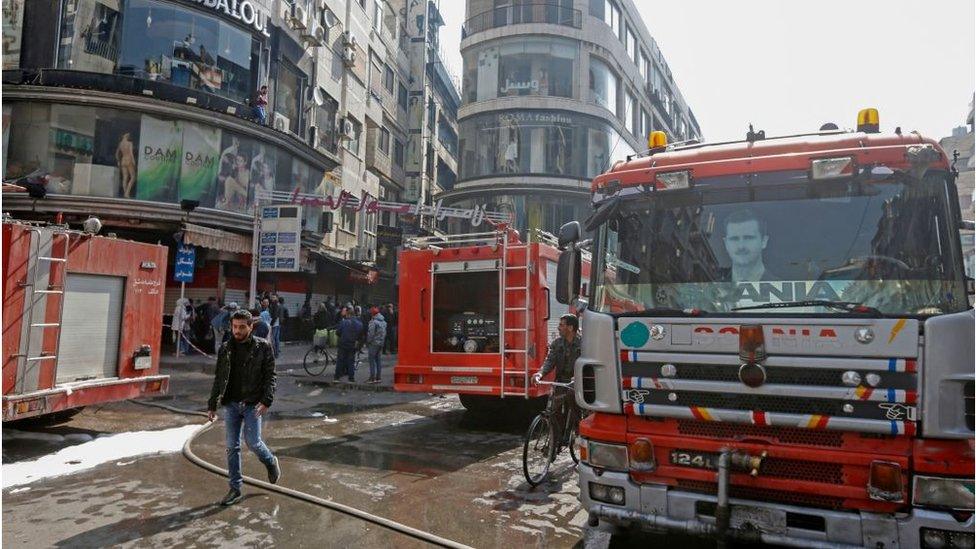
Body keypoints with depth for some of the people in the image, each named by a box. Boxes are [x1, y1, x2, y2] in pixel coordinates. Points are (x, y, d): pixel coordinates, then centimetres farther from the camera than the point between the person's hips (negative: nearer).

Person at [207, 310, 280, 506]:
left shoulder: (262, 347, -4)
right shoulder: (225, 349, 6)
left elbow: (270, 376, -5)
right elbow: (219, 379, 13)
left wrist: (266, 400, -17)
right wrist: (212, 405, 10)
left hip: (252, 404, -4)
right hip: (231, 404, 4)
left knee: (253, 442, -5)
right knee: (232, 447, 6)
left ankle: (271, 462, 27)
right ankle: (235, 489, 16)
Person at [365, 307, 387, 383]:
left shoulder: (373, 322, -15)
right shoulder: (384, 321, 10)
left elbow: (371, 333, -17)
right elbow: (385, 333, 11)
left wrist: (367, 342, -6)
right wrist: (383, 342, 14)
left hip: (374, 343, -8)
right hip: (381, 343, 8)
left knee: (372, 360, -3)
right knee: (377, 360, 14)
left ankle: (372, 378, -5)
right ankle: (378, 378, 16)